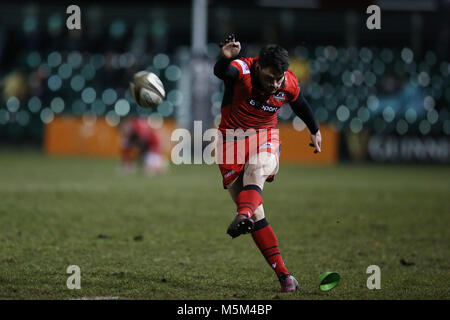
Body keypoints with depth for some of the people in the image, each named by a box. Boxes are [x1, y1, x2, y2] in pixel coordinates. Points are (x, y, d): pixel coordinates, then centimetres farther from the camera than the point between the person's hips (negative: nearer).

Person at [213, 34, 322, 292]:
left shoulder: (289, 83, -6)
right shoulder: (241, 70, -18)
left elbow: (301, 105, 17)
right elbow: (221, 71, -43)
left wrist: (315, 131, 34)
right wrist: (226, 59, -67)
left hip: (266, 138, 1)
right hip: (233, 138, -1)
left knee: (255, 168, -37)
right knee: (257, 215, -9)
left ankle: (244, 217, -64)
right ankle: (283, 274, -6)